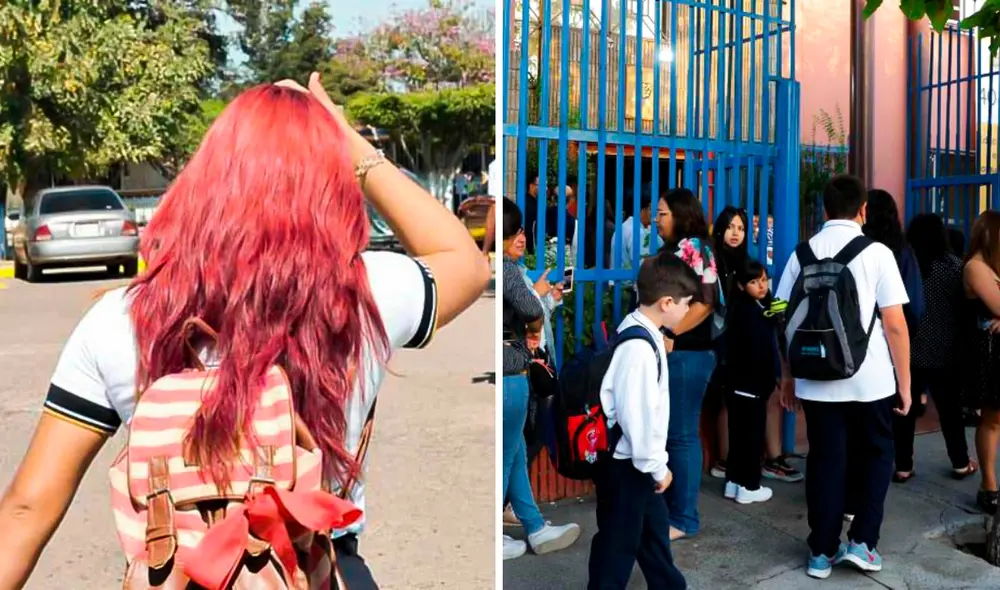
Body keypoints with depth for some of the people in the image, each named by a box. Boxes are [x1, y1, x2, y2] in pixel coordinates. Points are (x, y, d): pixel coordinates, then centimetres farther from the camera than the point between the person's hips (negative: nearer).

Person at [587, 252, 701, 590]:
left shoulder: (641, 332, 4)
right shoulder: (639, 347, -27)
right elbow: (636, 414, -26)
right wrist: (657, 466, -14)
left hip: (634, 460, 10)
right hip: (624, 464, -10)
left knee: (654, 532, 25)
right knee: (618, 545, 7)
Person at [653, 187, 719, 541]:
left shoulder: (694, 248, -10)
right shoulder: (671, 249, 17)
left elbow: (705, 302, -18)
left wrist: (669, 335, -20)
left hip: (687, 354, -9)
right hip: (668, 353, 9)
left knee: (681, 435, -3)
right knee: (665, 433, 14)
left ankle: (684, 518, 7)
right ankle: (666, 504, 25)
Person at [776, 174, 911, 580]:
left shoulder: (801, 254, 3)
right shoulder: (876, 253, -7)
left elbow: (786, 320, 4)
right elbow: (895, 324, -10)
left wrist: (787, 375, 13)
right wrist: (905, 382, 0)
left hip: (816, 381, 3)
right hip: (869, 381, -2)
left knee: (825, 461, 12)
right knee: (875, 456, 18)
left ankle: (822, 552, 19)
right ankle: (862, 541, 15)